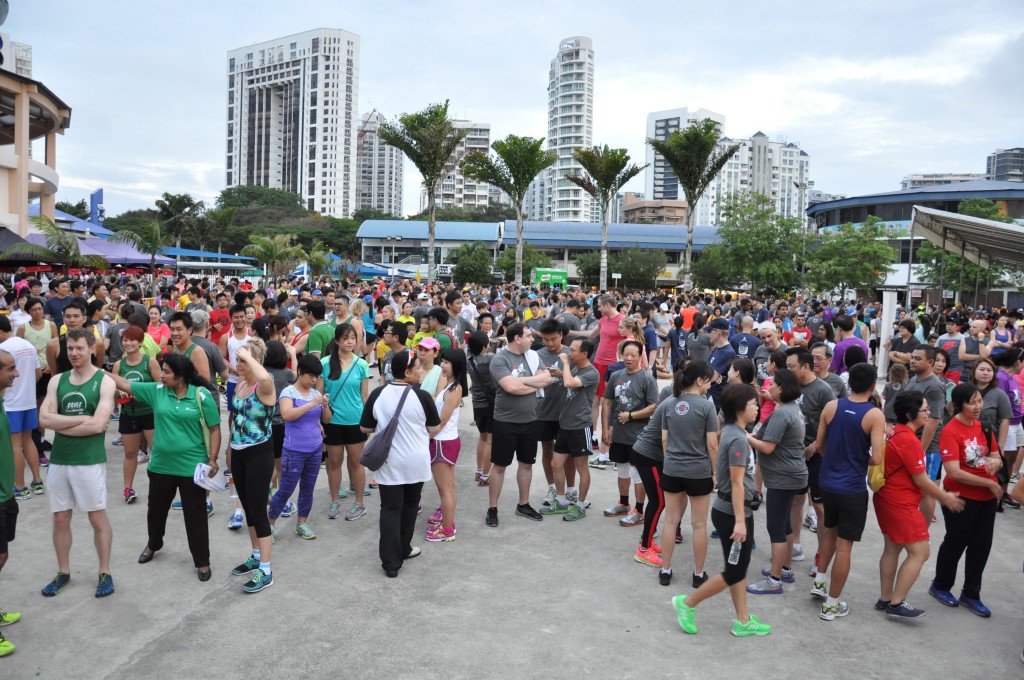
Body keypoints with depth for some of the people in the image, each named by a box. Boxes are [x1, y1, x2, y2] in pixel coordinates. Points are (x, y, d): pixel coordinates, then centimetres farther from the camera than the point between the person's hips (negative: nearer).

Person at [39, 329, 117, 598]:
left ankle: (105, 573, 18)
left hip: (90, 460, -4)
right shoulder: (57, 381, 6)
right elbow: (44, 419, -7)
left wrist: (60, 423, -11)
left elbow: (98, 425, -18)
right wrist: (83, 418, -16)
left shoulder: (104, 381, -8)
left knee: (98, 518, 6)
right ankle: (63, 572, 29)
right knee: (60, 519, 13)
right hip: (58, 460, 5)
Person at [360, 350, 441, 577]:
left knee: (390, 510, 5)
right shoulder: (421, 396, -13)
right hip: (416, 462, 0)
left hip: (389, 463, 1)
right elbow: (435, 428, -2)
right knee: (410, 506, 19)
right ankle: (403, 549, 32)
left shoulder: (377, 394, -7)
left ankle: (391, 562, 2)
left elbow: (365, 428, 3)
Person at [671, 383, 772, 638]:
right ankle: (687, 603, 12)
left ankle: (743, 622, 25)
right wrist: (740, 521, -23)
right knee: (734, 572, 1)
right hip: (732, 512, -10)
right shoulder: (738, 439, -22)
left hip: (732, 509, 10)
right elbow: (737, 483, -24)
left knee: (740, 568, 15)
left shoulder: (731, 432, 7)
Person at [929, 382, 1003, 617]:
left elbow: (997, 458, 11)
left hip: (987, 497, 6)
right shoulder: (950, 431, -19)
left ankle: (971, 594, 30)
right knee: (956, 542, 9)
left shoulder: (984, 426, 3)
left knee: (981, 545, 14)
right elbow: (954, 472, -23)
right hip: (961, 497, -6)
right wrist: (990, 483, -17)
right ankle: (940, 586, 32)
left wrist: (994, 462, -13)